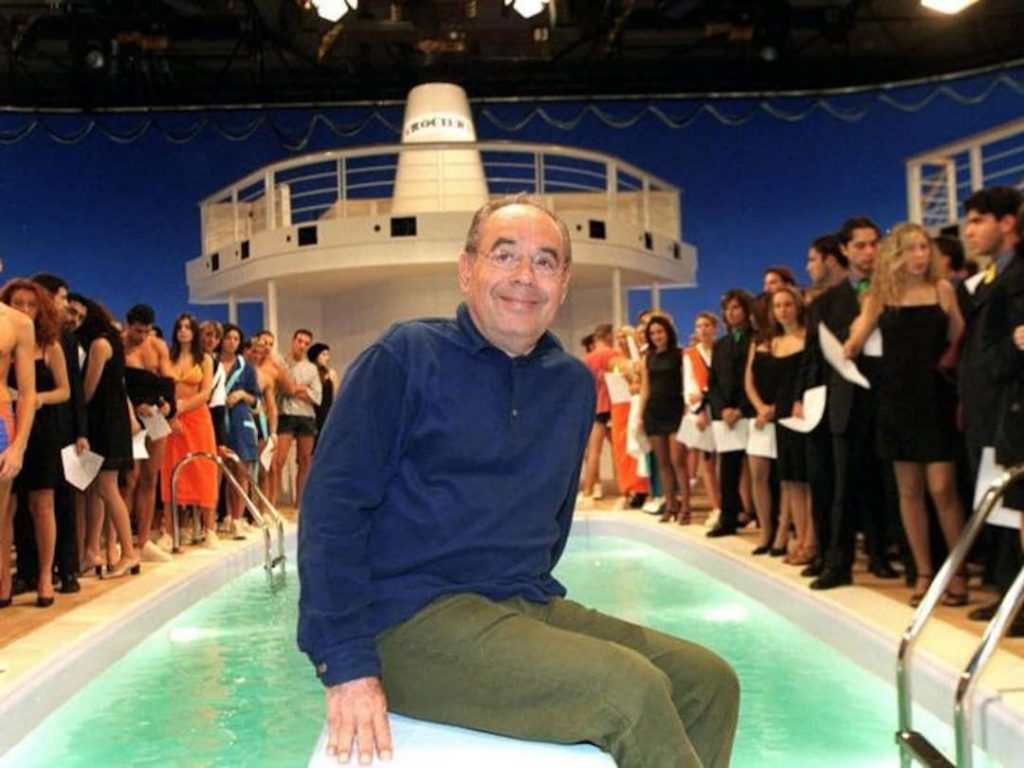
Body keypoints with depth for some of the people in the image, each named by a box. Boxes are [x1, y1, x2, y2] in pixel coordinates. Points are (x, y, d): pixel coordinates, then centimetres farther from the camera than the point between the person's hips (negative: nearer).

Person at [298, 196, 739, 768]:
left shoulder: (574, 384, 12)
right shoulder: (407, 356, -6)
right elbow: (333, 504, -12)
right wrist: (348, 665, -18)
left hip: (530, 608, 7)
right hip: (415, 619, -7)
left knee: (710, 683, -4)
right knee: (630, 690, -25)